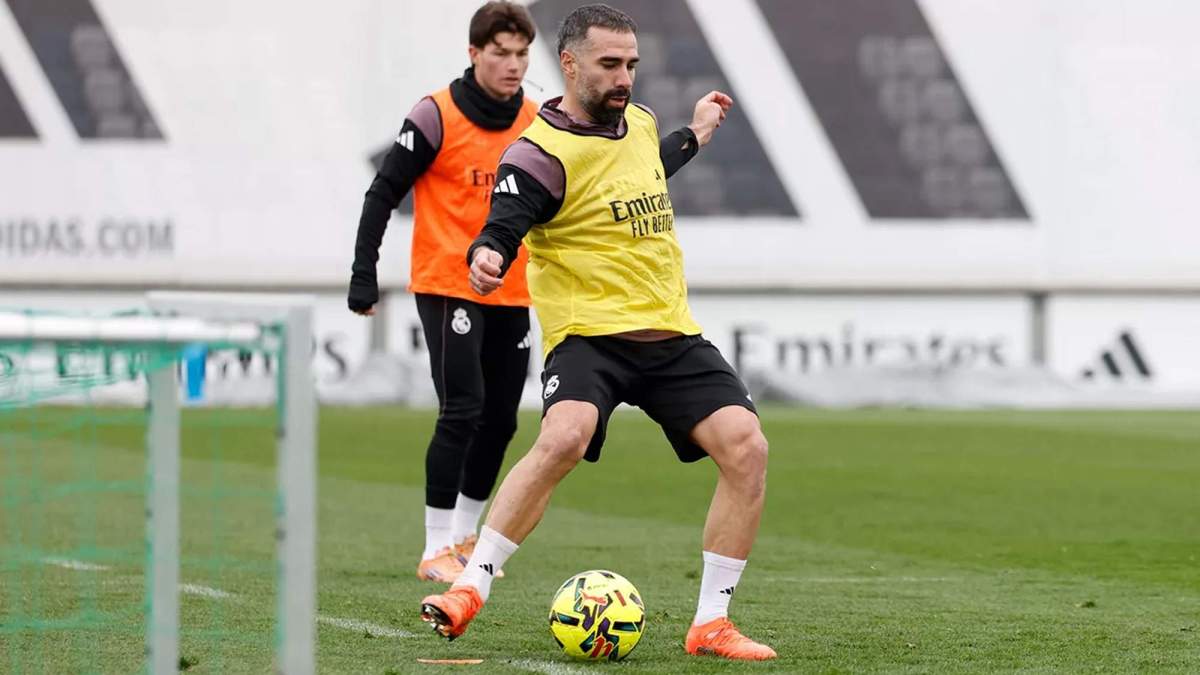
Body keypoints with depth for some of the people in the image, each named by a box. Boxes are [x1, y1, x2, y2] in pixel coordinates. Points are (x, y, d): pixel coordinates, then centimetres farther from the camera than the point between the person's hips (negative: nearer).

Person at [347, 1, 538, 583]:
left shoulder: (537, 123, 6)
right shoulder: (437, 116, -10)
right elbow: (383, 194, -7)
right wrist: (363, 275, -11)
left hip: (511, 295, 6)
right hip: (447, 287, -6)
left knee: (500, 420, 9)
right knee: (462, 410, -14)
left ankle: (464, 536, 25)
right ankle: (436, 551, -9)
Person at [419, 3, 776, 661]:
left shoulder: (640, 122, 12)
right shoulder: (541, 152, -11)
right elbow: (502, 230, -20)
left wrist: (694, 134, 42)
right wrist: (486, 260, -41)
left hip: (670, 333, 7)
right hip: (587, 332, -7)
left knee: (745, 447, -12)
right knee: (565, 437, -34)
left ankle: (711, 623, -1)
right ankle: (469, 590, -22)